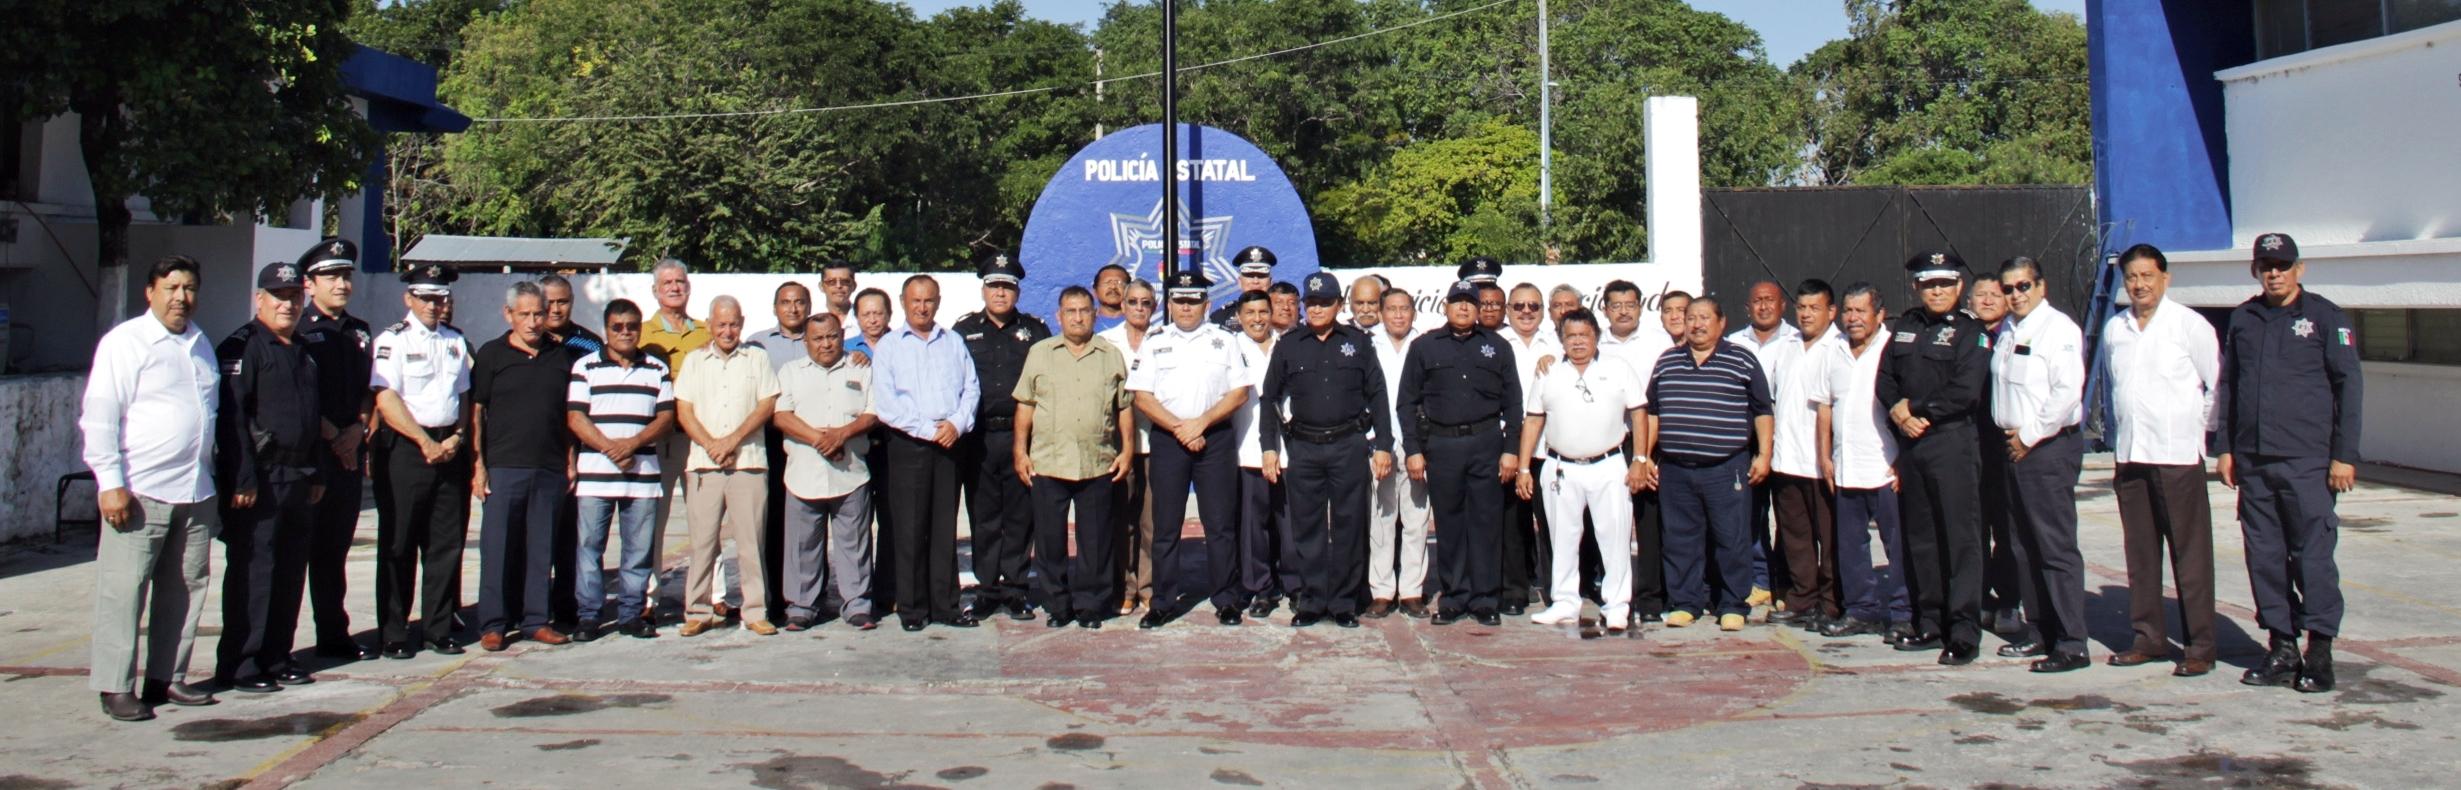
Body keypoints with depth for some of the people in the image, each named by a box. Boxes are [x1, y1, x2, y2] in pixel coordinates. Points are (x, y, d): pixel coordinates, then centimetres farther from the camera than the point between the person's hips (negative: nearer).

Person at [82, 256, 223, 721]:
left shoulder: (200, 343, 16)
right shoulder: (125, 342, -5)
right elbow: (100, 417, -10)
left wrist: (215, 477, 19)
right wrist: (111, 483, -15)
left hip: (196, 491, 7)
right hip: (140, 491, -7)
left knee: (186, 588, 10)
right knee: (124, 591, -3)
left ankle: (166, 678, 19)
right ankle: (115, 687, 4)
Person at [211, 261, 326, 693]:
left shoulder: (302, 351, 18)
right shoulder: (242, 347, -8)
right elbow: (231, 416, -16)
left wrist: (315, 475, 20)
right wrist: (242, 479, -20)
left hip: (297, 479, 8)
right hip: (258, 480, -8)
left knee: (290, 571, 11)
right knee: (251, 571, -5)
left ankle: (276, 658, 20)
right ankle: (238, 666, 0)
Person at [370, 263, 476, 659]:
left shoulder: (456, 341, 15)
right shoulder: (392, 340, -3)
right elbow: (386, 399, -11)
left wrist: (457, 437, 0)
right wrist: (425, 442, -14)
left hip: (450, 447, 5)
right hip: (405, 448, -5)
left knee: (447, 543, 6)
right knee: (398, 546, 0)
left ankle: (438, 629, 15)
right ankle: (394, 635, 7)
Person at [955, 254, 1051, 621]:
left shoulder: (1035, 330, 9)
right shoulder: (964, 330, 10)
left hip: (1021, 436, 0)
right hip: (978, 437, 1)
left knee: (1020, 515, 2)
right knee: (983, 517, 5)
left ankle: (1015, 587, 11)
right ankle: (987, 587, 13)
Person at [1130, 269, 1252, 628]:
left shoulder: (1224, 340, 7)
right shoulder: (1154, 342, 8)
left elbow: (1239, 393, 1)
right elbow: (1142, 397, 2)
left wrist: (1201, 422, -11)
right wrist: (1179, 428, -10)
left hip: (1216, 438, 0)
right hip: (1167, 438, 1)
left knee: (1221, 524, 1)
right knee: (1165, 525, 3)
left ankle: (1226, 600, 10)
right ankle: (1163, 602, 11)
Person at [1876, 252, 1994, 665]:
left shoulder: (1971, 333, -2)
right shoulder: (1902, 328, 15)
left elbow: (1965, 393, -12)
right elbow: (1884, 382, 11)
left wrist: (1913, 408, -8)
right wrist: (1899, 413, -7)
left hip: (1952, 442, -5)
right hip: (1909, 443, 6)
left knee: (1960, 536, -6)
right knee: (1918, 537, 9)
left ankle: (1964, 632, -4)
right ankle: (1929, 624, 17)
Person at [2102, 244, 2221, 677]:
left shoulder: (2189, 325, -4)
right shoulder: (2114, 329, 10)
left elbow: (2217, 386, 2)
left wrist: (2196, 427, 2)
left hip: (2177, 454, -5)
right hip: (2130, 454, 5)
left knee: (2190, 552, -2)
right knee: (2140, 552, 9)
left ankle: (2200, 646, 3)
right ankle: (2148, 637, 17)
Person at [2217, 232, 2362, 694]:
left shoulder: (2326, 318, 0)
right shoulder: (2243, 319, 13)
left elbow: (2348, 387, -1)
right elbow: (2227, 386, 18)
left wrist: (2344, 455, -6)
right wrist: (2225, 447, 13)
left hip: (2307, 461, -5)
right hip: (2252, 463, 5)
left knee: (2313, 555, -4)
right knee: (2264, 556, 7)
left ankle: (2320, 651, 4)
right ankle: (2281, 647, 15)